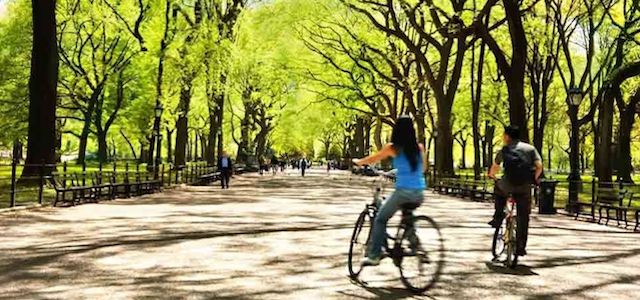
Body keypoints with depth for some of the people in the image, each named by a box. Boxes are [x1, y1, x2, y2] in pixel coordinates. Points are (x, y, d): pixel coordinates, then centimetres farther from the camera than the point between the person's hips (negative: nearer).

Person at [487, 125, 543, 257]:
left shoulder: (504, 150, 9)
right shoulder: (530, 148, 13)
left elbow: (495, 166, 9)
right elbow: (539, 166, 2)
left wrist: (491, 175, 29)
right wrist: (534, 179, 19)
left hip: (508, 184, -1)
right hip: (524, 187, 1)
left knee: (499, 187, 35)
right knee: (523, 217, 10)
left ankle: (498, 217, 27)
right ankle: (521, 247, 9)